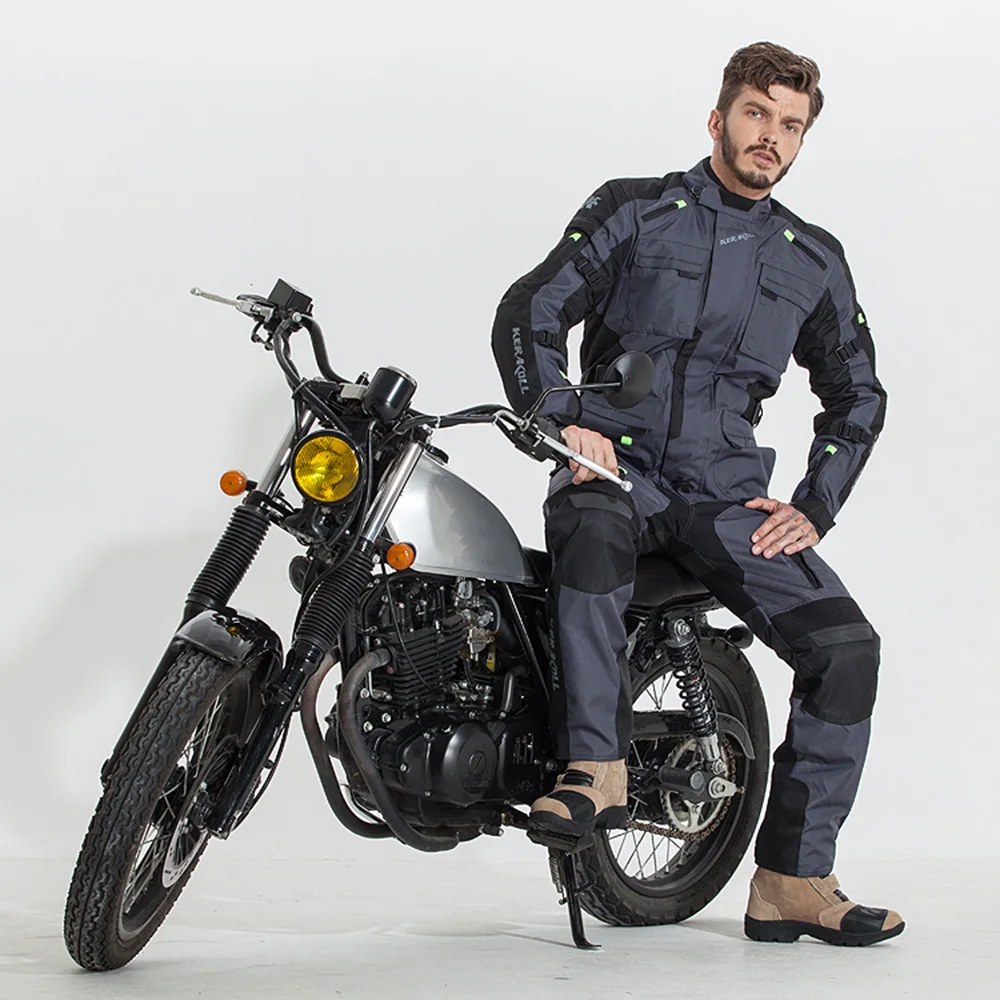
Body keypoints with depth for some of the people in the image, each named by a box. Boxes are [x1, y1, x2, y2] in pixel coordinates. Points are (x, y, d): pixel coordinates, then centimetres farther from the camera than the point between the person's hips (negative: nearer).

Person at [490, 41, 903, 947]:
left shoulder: (814, 260, 15)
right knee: (592, 520, -41)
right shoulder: (634, 211, 5)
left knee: (846, 644, -18)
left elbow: (857, 392, 23)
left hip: (727, 492, 3)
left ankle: (793, 881, -10)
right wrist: (561, 422, -17)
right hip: (616, 460, -3)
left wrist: (813, 507, 8)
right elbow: (529, 313, -1)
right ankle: (596, 767, -38)